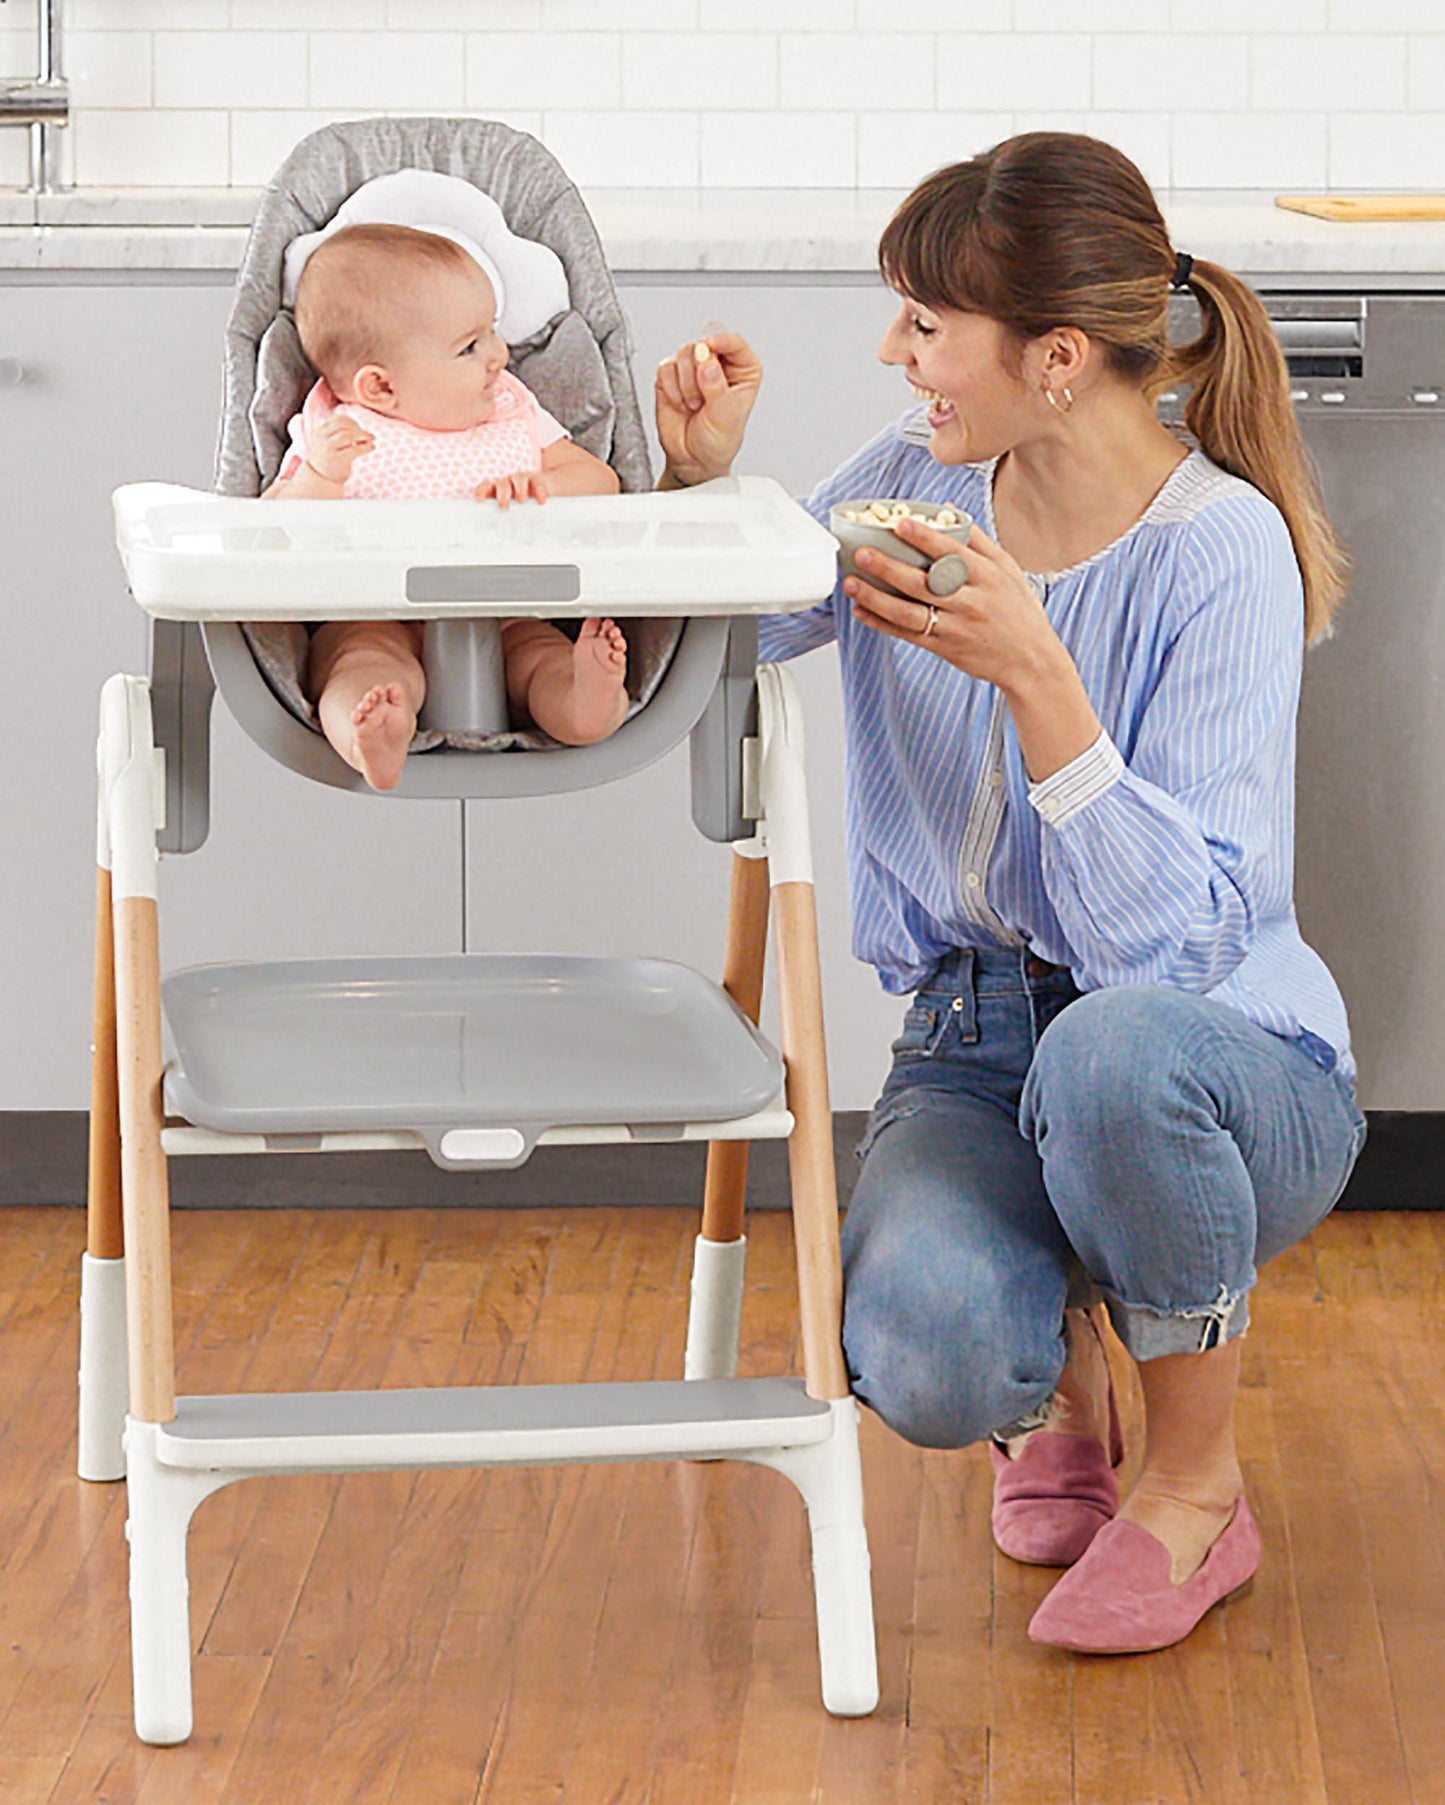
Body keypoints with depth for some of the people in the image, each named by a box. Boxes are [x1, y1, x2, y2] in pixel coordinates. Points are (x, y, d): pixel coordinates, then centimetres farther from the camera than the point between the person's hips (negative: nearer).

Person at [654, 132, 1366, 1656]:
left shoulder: (1221, 551, -17)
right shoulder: (917, 483, -1)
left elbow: (1172, 942, -25)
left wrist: (1033, 675, -34)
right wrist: (699, 475, -5)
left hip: (1219, 1053, -3)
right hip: (975, 1042, 3)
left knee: (1110, 1052, -41)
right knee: (921, 1359, -29)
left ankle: (1198, 1487, -12)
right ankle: (1064, 1362, 12)